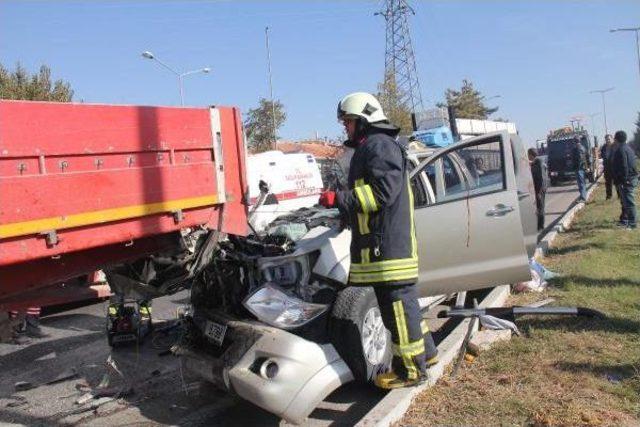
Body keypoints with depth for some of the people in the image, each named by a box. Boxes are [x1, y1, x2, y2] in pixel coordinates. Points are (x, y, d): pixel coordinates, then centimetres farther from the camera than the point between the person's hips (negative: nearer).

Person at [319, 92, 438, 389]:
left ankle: (411, 369, 9)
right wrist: (341, 201, 21)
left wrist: (338, 198, -17)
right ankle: (424, 352, 32)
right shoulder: (369, 148, 24)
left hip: (388, 245, -11)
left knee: (398, 303, -2)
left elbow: (383, 192, -21)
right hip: (383, 245, 11)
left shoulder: (380, 145, -11)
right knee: (400, 303, 18)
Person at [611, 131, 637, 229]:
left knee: (628, 202, -7)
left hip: (626, 181, -10)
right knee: (625, 201, 19)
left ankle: (632, 223, -4)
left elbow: (624, 167, -23)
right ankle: (624, 219, 30)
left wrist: (624, 180, -21)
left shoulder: (621, 150, -17)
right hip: (632, 178, 10)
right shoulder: (628, 148, 15)